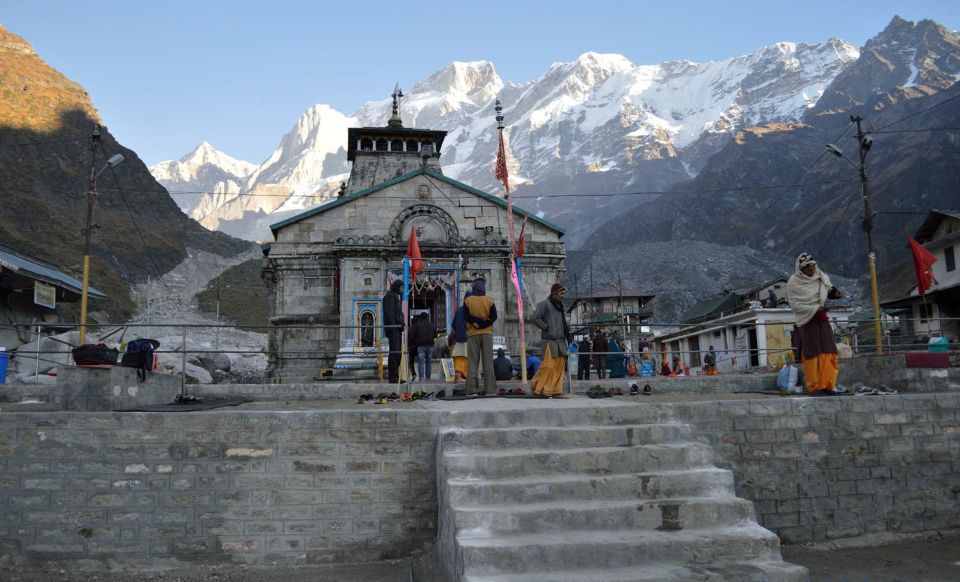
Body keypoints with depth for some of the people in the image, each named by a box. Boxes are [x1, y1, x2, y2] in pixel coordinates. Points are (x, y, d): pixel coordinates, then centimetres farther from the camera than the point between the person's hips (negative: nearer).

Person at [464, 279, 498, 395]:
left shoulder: (468, 300, 0)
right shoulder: (489, 301, 2)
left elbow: (466, 316, -8)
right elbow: (494, 316, -6)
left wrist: (476, 322, -6)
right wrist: (484, 322, -8)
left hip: (472, 334, 0)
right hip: (487, 333, 0)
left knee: (472, 361, 1)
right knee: (488, 361, 1)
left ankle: (472, 389, -5)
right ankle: (490, 389, -3)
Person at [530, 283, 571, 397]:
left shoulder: (560, 306, 20)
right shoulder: (544, 304, -4)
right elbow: (535, 319, -13)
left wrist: (566, 332, 16)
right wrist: (546, 328, -10)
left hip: (560, 340, 8)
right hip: (550, 340, -8)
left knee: (559, 365, 2)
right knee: (548, 365, -11)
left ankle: (556, 391, 6)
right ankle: (536, 386, 4)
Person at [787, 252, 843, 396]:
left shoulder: (821, 278, 6)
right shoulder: (793, 282, -8)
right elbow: (794, 305, -11)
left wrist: (835, 292, -9)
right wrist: (815, 309, -17)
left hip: (822, 320, 5)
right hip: (806, 321, -5)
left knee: (828, 352, 0)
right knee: (812, 354, -4)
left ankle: (826, 385, 7)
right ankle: (814, 387, 1)